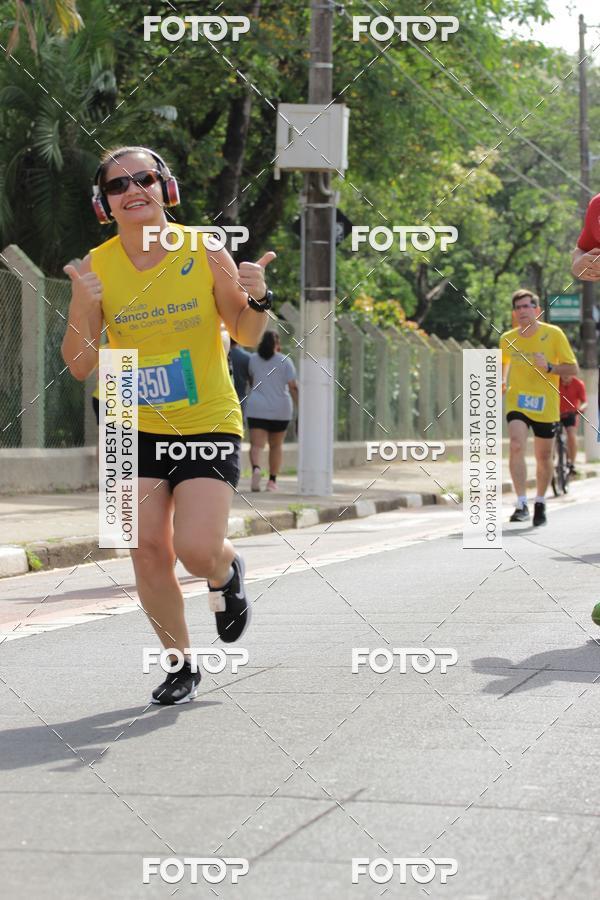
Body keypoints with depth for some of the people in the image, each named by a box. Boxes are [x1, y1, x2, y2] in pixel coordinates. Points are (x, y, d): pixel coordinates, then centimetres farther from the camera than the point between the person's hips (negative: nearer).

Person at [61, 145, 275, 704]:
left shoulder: (204, 253, -8)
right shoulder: (95, 269, -4)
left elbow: (246, 336, 3)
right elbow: (80, 367, -4)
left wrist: (257, 299, -18)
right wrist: (84, 311, -22)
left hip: (209, 426, -2)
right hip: (136, 430, 2)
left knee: (196, 549, -15)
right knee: (147, 550, -2)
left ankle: (226, 572, 23)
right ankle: (181, 664, 18)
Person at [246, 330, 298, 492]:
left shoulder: (253, 359, 3)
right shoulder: (285, 361, -3)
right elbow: (293, 387, -8)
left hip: (257, 408, 0)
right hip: (280, 409, 0)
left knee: (256, 445, -6)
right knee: (276, 445, 16)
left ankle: (256, 468, -35)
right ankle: (272, 481, 16)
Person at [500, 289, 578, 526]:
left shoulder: (554, 334, -7)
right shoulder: (507, 339, 1)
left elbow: (572, 368, -5)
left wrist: (549, 368, -23)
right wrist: (503, 381, 1)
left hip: (545, 405, 0)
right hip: (517, 402, 0)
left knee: (543, 458, 10)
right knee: (517, 446, -23)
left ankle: (540, 504, 32)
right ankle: (521, 504, -25)